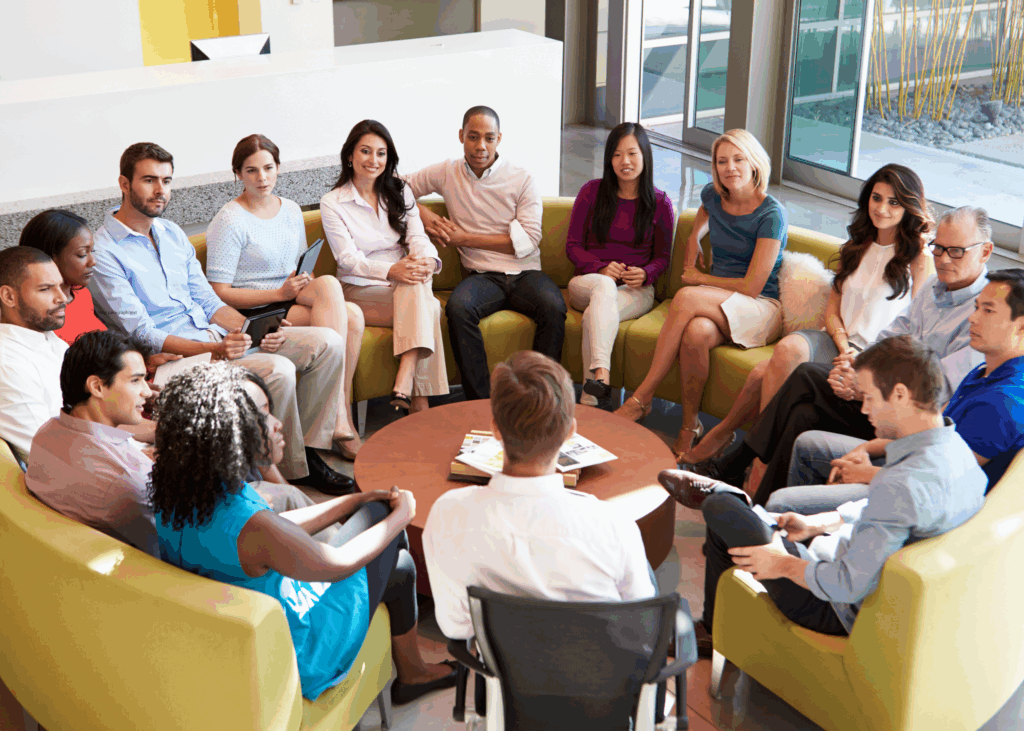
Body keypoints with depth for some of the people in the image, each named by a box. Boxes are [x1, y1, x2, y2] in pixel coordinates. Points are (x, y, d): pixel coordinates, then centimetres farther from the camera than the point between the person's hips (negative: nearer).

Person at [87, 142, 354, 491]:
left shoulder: (173, 233, 17)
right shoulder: (103, 252, -9)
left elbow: (209, 302, 16)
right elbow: (142, 334, -15)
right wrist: (213, 350, -27)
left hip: (219, 337, 8)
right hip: (173, 356, -8)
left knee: (328, 343, -7)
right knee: (278, 370, -30)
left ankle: (309, 446, 0)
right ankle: (294, 471, -10)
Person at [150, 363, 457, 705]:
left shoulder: (176, 496, -11)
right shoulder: (250, 527, -38)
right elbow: (338, 564, -19)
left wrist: (357, 500, 7)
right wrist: (400, 515, -3)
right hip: (295, 662, -7)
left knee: (400, 566, 17)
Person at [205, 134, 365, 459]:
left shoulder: (290, 210, 15)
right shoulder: (229, 221, -6)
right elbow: (220, 293, -10)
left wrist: (305, 283, 0)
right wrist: (280, 293, -17)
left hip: (293, 301, 6)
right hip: (255, 314, -6)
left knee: (353, 315, -26)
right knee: (330, 284, -31)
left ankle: (341, 410, -21)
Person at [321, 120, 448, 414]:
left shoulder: (400, 192, 14)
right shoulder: (332, 203, 1)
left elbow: (418, 237, 0)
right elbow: (348, 259, -10)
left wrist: (427, 260, -26)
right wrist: (391, 270, -29)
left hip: (405, 287, 3)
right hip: (361, 291, -3)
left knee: (416, 286, -36)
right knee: (427, 309, -32)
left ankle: (404, 384, -45)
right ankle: (419, 401, -37)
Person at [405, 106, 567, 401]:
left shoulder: (521, 179, 5)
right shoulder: (447, 173, 11)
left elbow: (527, 240, -3)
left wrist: (465, 238, -4)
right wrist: (424, 214, 1)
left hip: (525, 273, 0)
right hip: (482, 275, 1)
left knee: (553, 307, -33)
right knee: (458, 307, -34)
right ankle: (481, 401, -29)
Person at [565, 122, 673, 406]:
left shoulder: (660, 204, 6)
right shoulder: (592, 192, 6)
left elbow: (662, 256, 12)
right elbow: (572, 246, 6)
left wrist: (645, 274, -12)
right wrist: (601, 268, -13)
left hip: (636, 290, -1)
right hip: (587, 281, 1)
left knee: (594, 315, -35)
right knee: (604, 286, -38)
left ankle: (589, 399, -44)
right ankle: (602, 374, -54)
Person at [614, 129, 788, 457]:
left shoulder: (771, 214, -12)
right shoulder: (713, 196, 5)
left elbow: (752, 286, -15)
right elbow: (696, 231, 31)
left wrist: (700, 279, -4)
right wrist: (690, 265, 18)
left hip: (761, 309, -4)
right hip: (715, 303, 5)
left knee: (686, 298, -34)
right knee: (696, 333, -35)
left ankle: (642, 397, -29)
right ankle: (689, 427, -24)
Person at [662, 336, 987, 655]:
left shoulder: (904, 483, -35)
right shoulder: (954, 446, -4)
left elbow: (850, 585, -33)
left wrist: (785, 565, -15)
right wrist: (816, 523, 13)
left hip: (848, 615, -9)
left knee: (720, 509, 4)